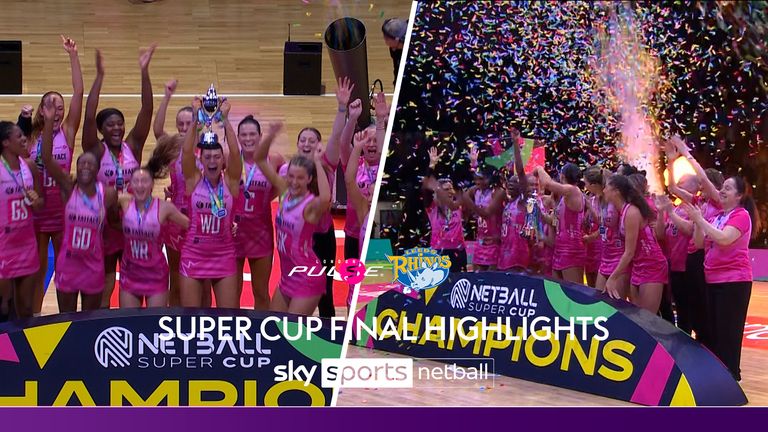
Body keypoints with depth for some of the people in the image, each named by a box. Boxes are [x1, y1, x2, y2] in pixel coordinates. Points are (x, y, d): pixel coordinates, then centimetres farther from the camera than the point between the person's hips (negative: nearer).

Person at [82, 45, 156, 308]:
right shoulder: (96, 150, -7)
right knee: (103, 286, 6)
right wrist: (100, 76, -29)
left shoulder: (133, 146, -1)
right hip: (103, 222, -3)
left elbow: (146, 111, -10)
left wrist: (144, 73, -20)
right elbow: (89, 117, -22)